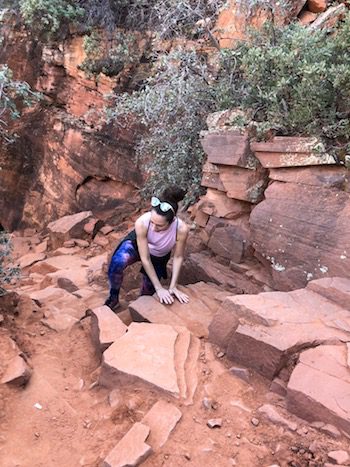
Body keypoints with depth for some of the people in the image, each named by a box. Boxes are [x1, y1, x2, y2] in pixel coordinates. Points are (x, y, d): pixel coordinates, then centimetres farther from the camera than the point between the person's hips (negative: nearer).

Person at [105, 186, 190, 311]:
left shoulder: (181, 229, -38)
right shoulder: (142, 223, -40)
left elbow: (178, 257, -19)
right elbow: (145, 259, -30)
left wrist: (173, 286, -19)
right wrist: (159, 288, -27)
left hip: (159, 256, 2)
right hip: (136, 244, -2)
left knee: (148, 291, 8)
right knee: (117, 263, -32)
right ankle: (113, 298, -8)